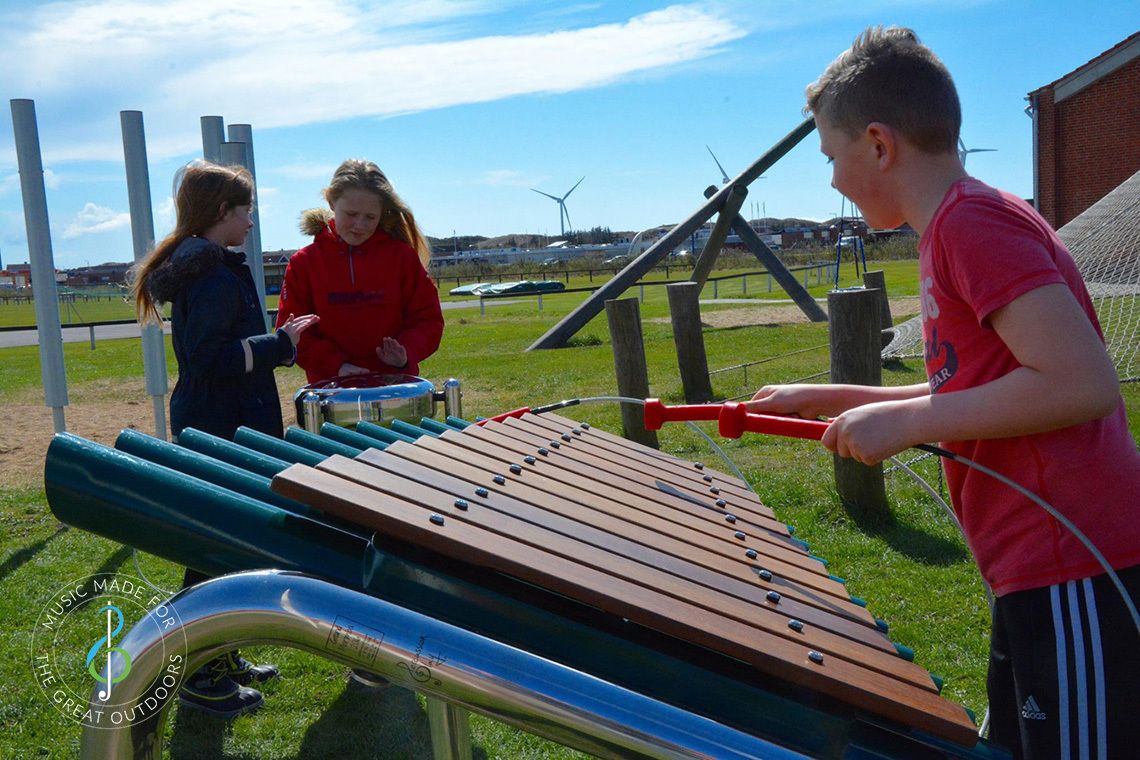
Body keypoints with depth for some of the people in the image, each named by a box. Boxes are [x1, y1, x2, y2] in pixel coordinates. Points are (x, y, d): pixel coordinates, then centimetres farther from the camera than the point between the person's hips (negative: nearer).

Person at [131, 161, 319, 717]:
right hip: (222, 431, -11)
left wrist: (277, 341, 14)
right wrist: (281, 345, -21)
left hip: (204, 425, 11)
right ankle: (201, 678, 10)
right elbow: (210, 358, -25)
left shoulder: (191, 268, 13)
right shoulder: (218, 277, -18)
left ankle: (219, 657, 31)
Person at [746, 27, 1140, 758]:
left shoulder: (973, 222, -15)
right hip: (1043, 572, 10)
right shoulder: (973, 221, 15)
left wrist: (903, 421, -17)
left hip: (1077, 582, -10)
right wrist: (826, 398, 18)